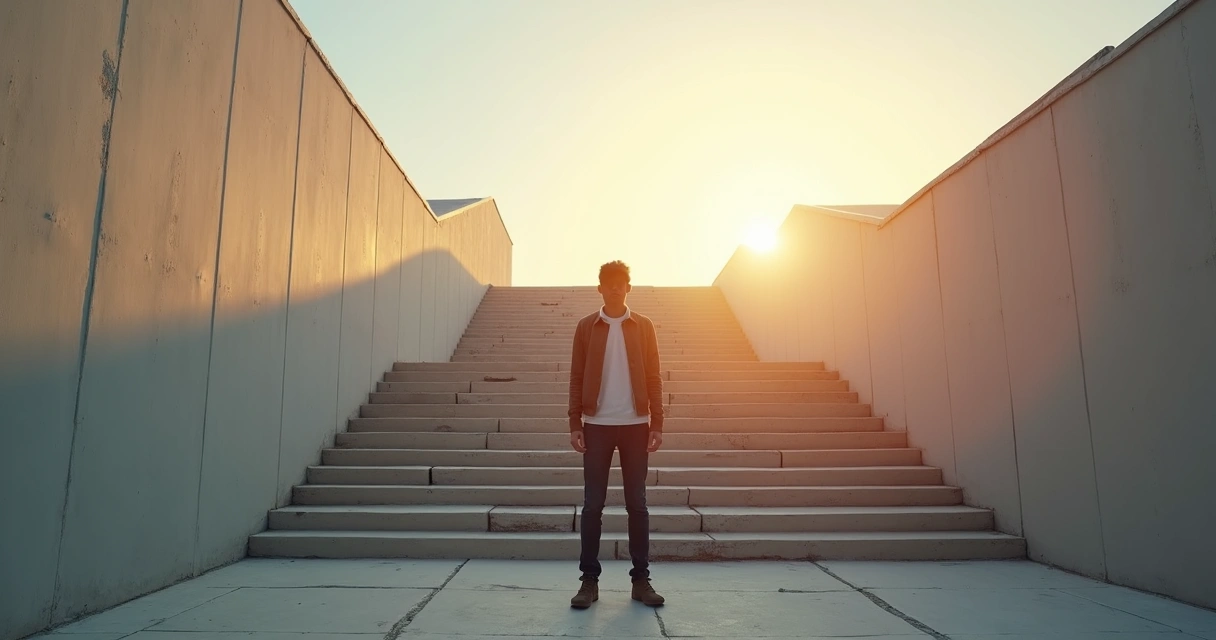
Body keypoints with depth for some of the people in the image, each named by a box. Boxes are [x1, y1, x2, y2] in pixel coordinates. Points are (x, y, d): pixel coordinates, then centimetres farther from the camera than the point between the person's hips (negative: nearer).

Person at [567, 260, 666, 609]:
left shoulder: (644, 326, 5)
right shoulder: (586, 327, 4)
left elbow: (653, 378, 4)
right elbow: (576, 378, 3)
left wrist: (657, 424, -3)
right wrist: (575, 424, -3)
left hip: (635, 424, 0)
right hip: (597, 424, 0)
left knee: (637, 503, 5)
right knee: (592, 504, 2)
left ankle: (641, 579, 15)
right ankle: (589, 579, 12)